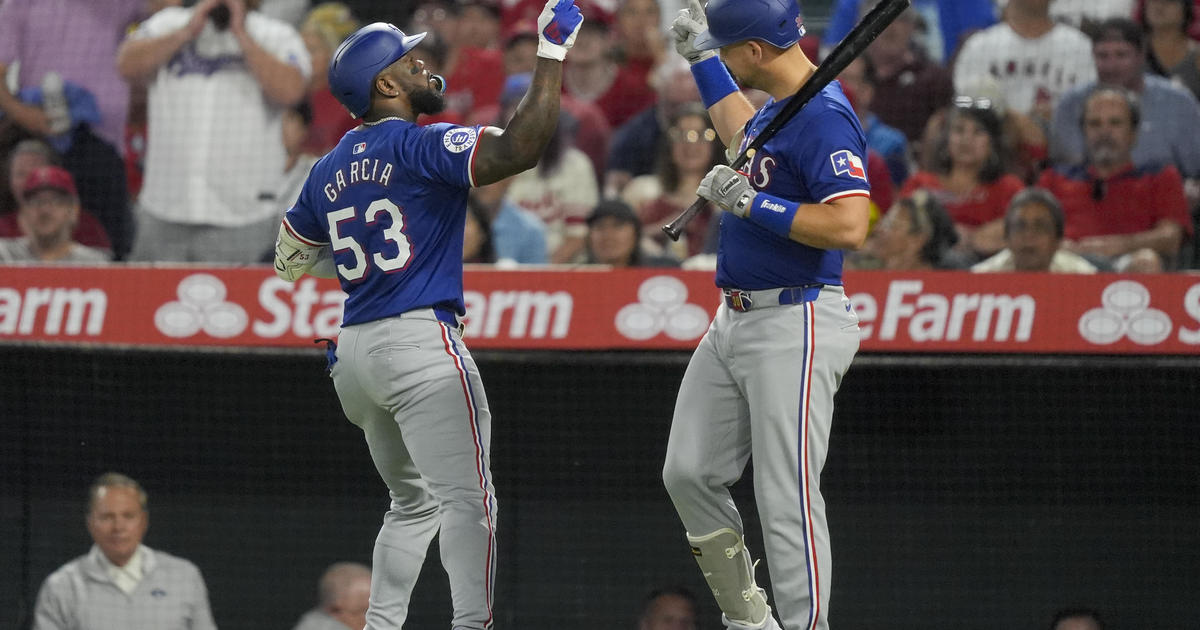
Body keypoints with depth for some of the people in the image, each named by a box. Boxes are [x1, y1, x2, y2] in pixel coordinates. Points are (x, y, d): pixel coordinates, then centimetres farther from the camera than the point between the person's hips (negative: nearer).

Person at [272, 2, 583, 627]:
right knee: (467, 499, -11)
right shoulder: (419, 146, -9)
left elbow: (289, 259, 25)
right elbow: (518, 149, -22)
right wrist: (552, 53, -17)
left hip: (354, 352, 8)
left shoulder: (329, 171, 14)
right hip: (420, 342, -8)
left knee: (413, 503, 19)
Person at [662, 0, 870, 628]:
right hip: (734, 320, 10)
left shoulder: (823, 117, -18)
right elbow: (740, 134, 39)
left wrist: (751, 202, -22)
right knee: (690, 475, 11)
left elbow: (848, 226, -27)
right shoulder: (779, 106, 13)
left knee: (786, 500, -12)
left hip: (793, 328, -10)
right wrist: (700, 57, 37)